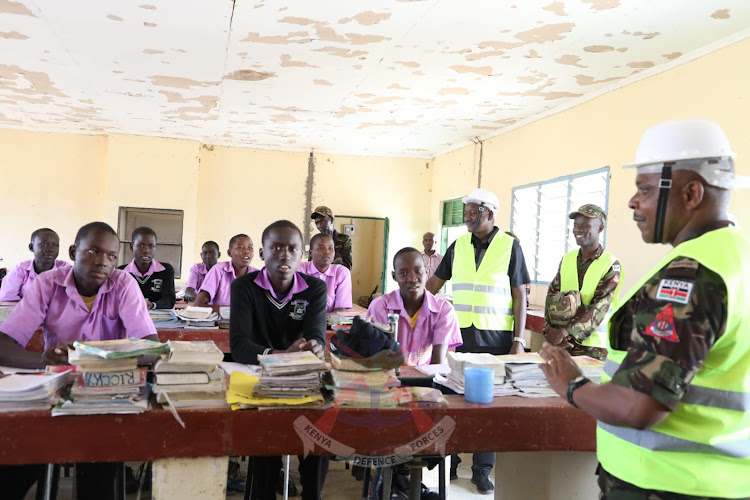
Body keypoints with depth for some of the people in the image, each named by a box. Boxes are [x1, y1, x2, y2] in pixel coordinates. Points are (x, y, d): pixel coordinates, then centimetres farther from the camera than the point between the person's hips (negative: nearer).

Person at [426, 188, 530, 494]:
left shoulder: (510, 246, -2)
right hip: (459, 334, 3)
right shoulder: (458, 245, 7)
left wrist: (519, 340, -8)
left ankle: (482, 469, 18)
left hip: (496, 339, -3)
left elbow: (519, 295, -2)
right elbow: (435, 283, 12)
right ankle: (449, 459, 25)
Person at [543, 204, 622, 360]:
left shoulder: (611, 265, -6)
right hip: (560, 343, 4)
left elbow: (599, 308, -15)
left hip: (593, 347, -4)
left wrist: (566, 332, -24)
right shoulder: (567, 259, 8)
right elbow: (551, 296, 4)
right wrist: (550, 330, -11)